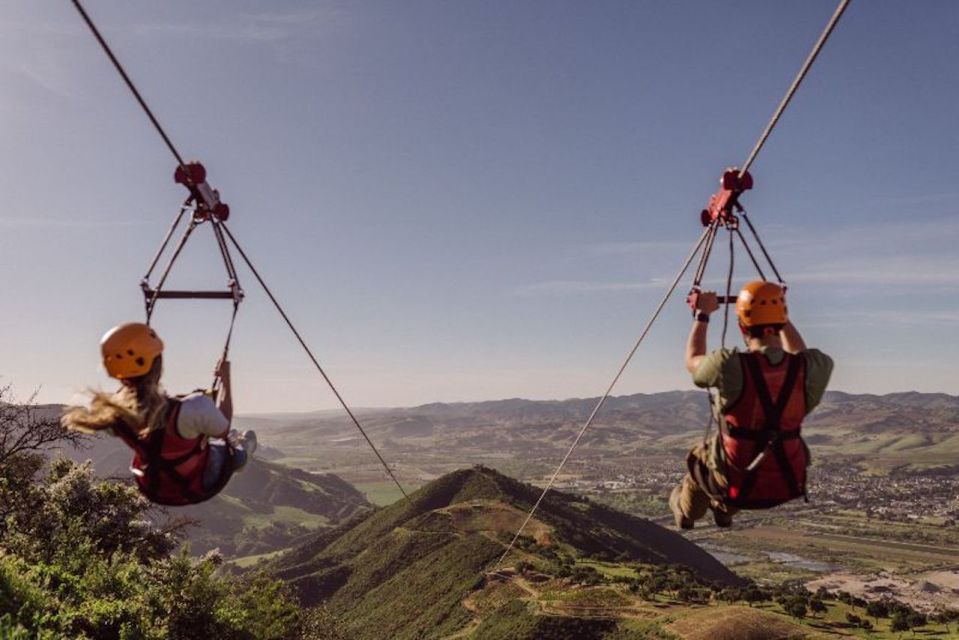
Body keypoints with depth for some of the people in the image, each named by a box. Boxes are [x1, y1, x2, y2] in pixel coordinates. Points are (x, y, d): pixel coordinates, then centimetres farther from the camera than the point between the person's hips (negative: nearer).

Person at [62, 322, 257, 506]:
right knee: (249, 437, 27)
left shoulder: (111, 410, -28)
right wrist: (225, 379, -7)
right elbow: (224, 426, -18)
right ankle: (240, 452, 62)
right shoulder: (193, 409, -42)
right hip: (200, 487, -4)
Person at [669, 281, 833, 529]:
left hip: (738, 487, -3)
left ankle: (686, 511, 56)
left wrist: (702, 315, 9)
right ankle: (724, 510, 54)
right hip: (788, 484, 3)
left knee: (700, 457, 29)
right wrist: (783, 318, 20)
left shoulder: (731, 366, -24)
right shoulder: (808, 367, -15)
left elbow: (693, 362, -1)